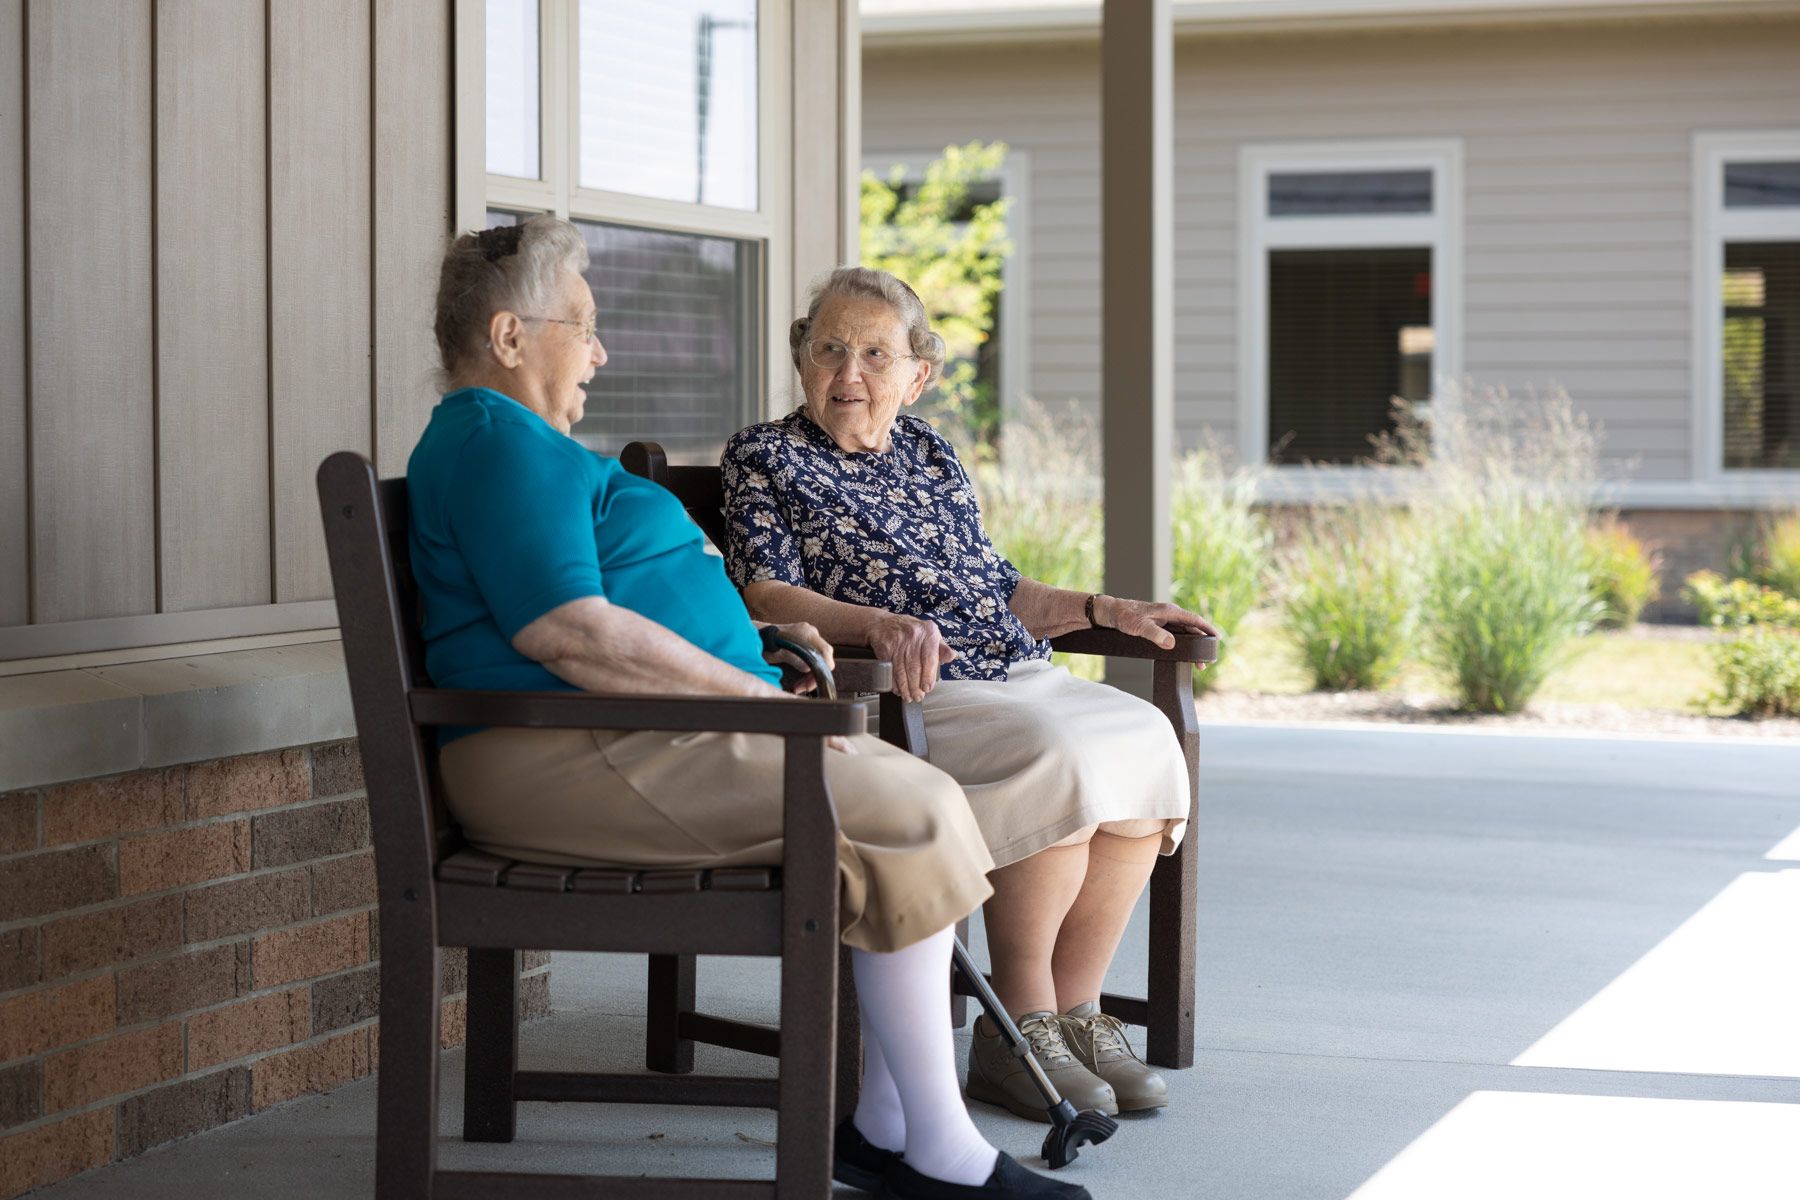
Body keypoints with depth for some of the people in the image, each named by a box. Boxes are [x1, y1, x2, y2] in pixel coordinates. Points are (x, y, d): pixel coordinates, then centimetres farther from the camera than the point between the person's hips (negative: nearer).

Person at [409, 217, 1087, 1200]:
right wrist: (755, 693, -18)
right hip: (572, 759, -11)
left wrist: (760, 637, 18)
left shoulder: (513, 440, 26)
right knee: (910, 819, -19)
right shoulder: (498, 441, -11)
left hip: (623, 743, 12)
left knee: (921, 795, 2)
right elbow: (564, 632, -23)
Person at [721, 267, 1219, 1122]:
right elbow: (764, 599, -8)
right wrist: (883, 625, -24)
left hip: (1014, 671, 7)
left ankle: (1075, 1009, -13)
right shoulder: (765, 458, 7)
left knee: (1143, 740, -21)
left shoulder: (931, 456, 25)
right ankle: (1020, 1026, -20)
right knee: (1059, 760, -32)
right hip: (906, 695, -7)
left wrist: (1105, 609, 14)